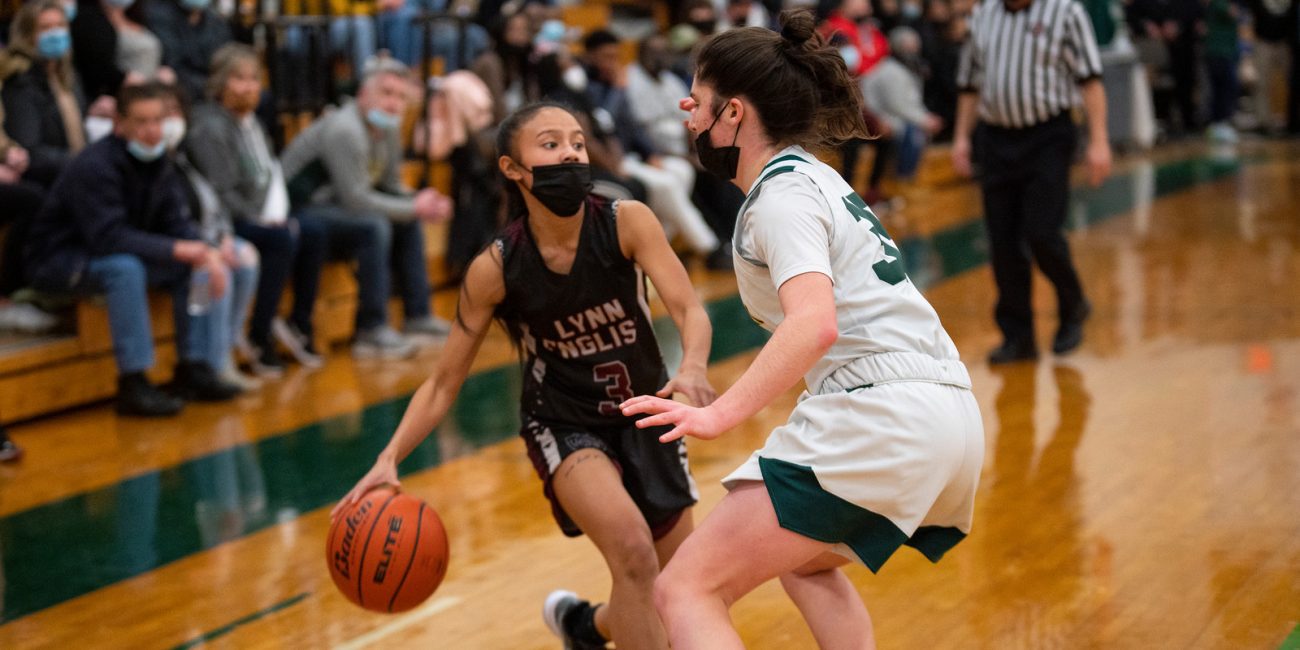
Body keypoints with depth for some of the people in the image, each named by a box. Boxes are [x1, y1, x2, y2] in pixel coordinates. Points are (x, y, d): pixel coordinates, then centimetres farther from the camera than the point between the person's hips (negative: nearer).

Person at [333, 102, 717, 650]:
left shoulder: (627, 223, -18)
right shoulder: (496, 269, -18)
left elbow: (689, 310, -26)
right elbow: (444, 383, -11)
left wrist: (692, 368, -49)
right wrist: (390, 459, -25)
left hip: (645, 418, 3)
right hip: (564, 426, -3)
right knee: (633, 551, -29)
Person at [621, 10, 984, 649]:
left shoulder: (781, 192, -6)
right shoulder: (812, 173, 23)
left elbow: (815, 323, -25)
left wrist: (719, 414, -34)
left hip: (876, 416, -10)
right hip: (949, 420, 11)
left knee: (686, 589, -13)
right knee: (805, 561, 37)